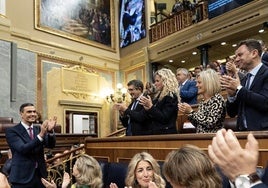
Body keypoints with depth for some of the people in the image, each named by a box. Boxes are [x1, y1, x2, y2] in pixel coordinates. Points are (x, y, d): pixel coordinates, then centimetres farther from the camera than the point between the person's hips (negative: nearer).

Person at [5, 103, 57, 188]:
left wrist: (50, 131, -23)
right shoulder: (11, 131, -7)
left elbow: (51, 145, -4)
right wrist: (40, 135, -32)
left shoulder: (38, 129, 7)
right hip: (22, 177, -4)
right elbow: (22, 149, -21)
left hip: (40, 175, 5)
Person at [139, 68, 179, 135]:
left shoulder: (171, 96, -12)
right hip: (156, 132, 8)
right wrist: (147, 108, -2)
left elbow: (164, 118, -20)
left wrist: (151, 107, -22)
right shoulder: (159, 95, 13)